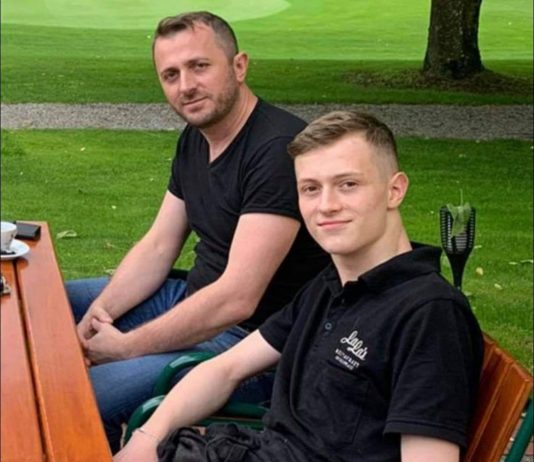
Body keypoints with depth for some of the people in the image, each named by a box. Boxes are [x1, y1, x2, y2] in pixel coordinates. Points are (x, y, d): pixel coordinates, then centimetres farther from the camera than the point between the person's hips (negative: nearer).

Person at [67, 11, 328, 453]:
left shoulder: (278, 149, -24)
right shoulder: (196, 138, 7)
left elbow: (236, 300, -28)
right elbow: (157, 248, 10)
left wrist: (126, 347, -20)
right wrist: (98, 312, -7)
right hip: (194, 301, 10)